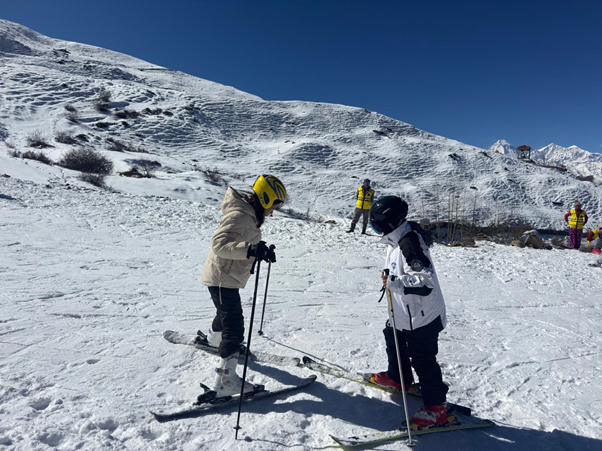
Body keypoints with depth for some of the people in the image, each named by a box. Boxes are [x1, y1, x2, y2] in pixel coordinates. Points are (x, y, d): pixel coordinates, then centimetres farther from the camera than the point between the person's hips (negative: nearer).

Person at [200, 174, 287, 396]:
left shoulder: (249, 215, 7)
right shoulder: (238, 216, -25)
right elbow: (219, 244, -37)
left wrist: (261, 250, 10)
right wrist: (250, 250, -50)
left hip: (227, 278, 10)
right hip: (223, 279, -10)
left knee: (228, 313, 32)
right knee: (234, 327, -9)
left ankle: (214, 338, 60)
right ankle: (225, 380, -4)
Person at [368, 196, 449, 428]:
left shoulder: (409, 244, -31)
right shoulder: (398, 238, 1)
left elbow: (426, 281, -35)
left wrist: (394, 283, -35)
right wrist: (391, 279, 13)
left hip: (422, 315, -11)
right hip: (404, 312, 11)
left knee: (423, 359, 2)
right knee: (393, 338, 28)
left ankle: (436, 408, 19)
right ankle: (398, 377, 50)